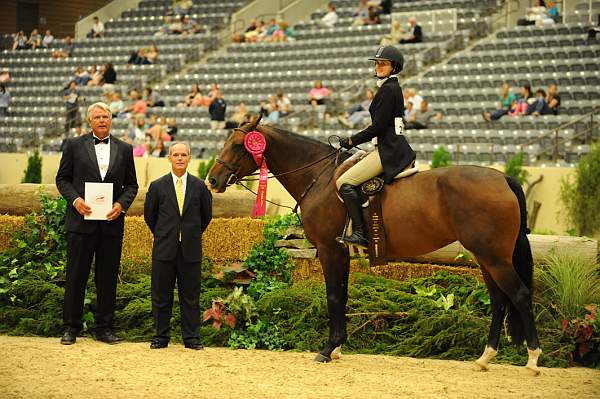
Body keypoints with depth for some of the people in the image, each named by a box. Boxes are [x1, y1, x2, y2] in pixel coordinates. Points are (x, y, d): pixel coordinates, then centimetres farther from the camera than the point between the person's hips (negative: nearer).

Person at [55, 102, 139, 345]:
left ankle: (105, 328, 13)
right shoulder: (74, 145, 4)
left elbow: (131, 184, 11)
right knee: (76, 275, 1)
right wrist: (74, 199, -12)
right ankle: (71, 327, 9)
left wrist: (121, 204, -7)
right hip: (81, 220, -2)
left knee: (108, 277, 5)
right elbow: (62, 179, 5)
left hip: (112, 221, 2)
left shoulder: (124, 149, 10)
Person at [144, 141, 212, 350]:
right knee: (161, 296, 4)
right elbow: (149, 215, 12)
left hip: (191, 250, 0)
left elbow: (206, 215, 14)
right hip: (164, 249, 0)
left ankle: (191, 338, 10)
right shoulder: (157, 186, 3)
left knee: (191, 296, 4)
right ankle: (161, 336, 14)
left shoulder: (199, 186, 4)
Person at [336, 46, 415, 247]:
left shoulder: (388, 90, -13)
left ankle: (360, 233, -19)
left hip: (389, 151, -11)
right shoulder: (393, 88, 19)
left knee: (344, 182, -15)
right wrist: (356, 140, 22)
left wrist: (351, 140, -7)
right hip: (394, 148, 11)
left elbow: (378, 127, -17)